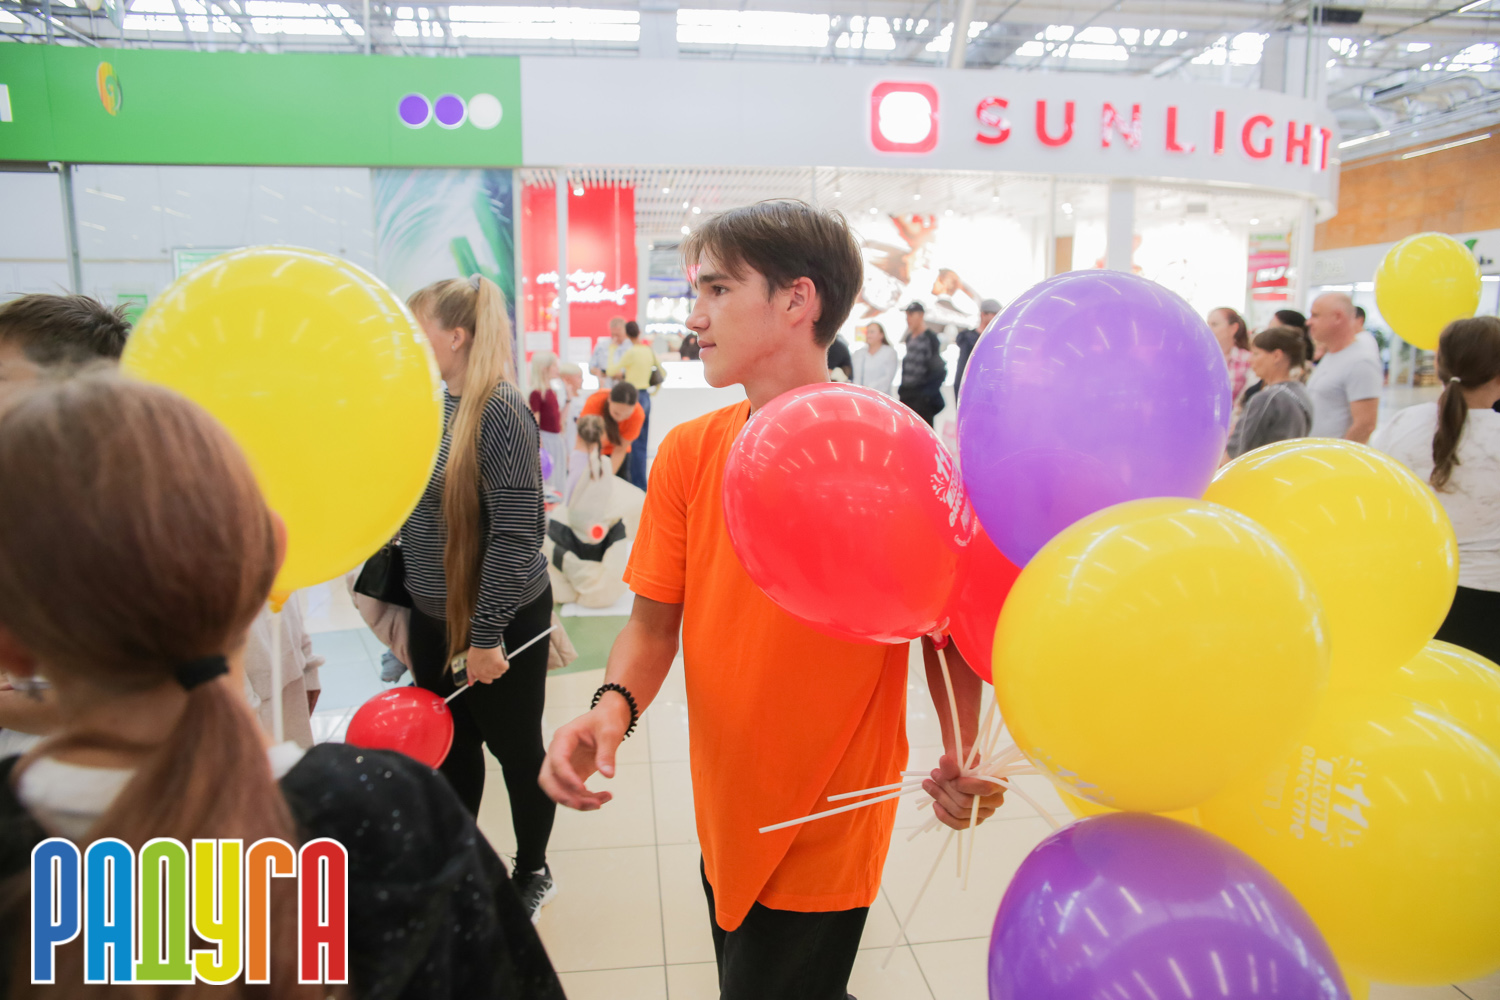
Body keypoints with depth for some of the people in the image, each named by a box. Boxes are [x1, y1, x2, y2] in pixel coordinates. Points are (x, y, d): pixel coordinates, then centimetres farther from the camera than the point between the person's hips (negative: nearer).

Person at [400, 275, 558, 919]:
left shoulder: (500, 410, -20)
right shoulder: (436, 407, 4)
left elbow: (516, 531, -23)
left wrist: (486, 633, -20)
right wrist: (408, 610, 13)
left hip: (500, 621, -7)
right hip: (434, 613, 7)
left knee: (514, 747, 11)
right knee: (452, 745, 20)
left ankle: (532, 872, 33)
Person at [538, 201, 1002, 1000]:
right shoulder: (689, 452, -5)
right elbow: (653, 620, -2)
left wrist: (961, 760, -25)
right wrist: (613, 707, -20)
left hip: (825, 838, -5)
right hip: (723, 822, 5)